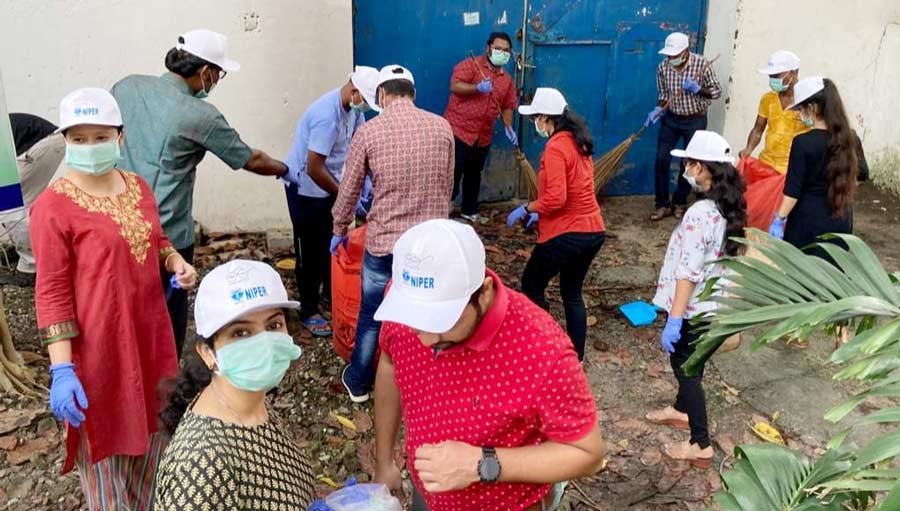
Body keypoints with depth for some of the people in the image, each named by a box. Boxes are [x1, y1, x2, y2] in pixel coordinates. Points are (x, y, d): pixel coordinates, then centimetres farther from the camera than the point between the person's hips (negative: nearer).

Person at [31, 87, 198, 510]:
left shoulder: (138, 187, 4)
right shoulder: (53, 206, -15)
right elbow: (52, 293, -15)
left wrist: (177, 262, -3)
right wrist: (61, 369, -18)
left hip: (149, 336, 7)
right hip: (97, 347, -6)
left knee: (150, 434, 22)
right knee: (105, 446, 9)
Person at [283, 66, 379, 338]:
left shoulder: (353, 107, -6)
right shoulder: (327, 116, -33)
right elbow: (314, 169, -31)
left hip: (329, 185, 8)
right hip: (306, 190, -8)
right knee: (310, 251, 3)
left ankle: (330, 293, 39)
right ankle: (309, 312, 17)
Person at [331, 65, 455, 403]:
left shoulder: (368, 132, -7)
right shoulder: (442, 127, -1)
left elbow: (349, 189, 2)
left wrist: (340, 230, 19)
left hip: (383, 241, -1)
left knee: (370, 315, 18)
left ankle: (358, 383, 35)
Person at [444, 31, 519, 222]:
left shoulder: (507, 79, 12)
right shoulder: (471, 64, -7)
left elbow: (507, 107, 14)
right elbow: (455, 86, -17)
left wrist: (508, 127, -2)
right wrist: (478, 88, -30)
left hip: (483, 136, 6)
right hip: (458, 129, -6)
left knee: (473, 174, 16)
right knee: (452, 173, -5)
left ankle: (469, 210, 28)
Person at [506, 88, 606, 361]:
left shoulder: (555, 147, -17)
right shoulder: (578, 141, 11)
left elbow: (555, 198, -25)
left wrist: (526, 208, -10)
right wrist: (540, 212, 15)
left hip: (568, 234, -9)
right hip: (593, 230, 9)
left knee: (531, 286, 10)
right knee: (572, 292, 19)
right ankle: (576, 357, 24)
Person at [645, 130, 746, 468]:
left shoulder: (699, 214, -27)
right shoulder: (730, 209, 1)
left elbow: (688, 273, -27)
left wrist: (673, 320, -23)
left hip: (693, 309, -9)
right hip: (718, 304, 9)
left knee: (685, 367, 7)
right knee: (689, 363, 27)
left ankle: (701, 445, 16)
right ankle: (682, 410, 49)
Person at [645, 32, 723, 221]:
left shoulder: (702, 64, -17)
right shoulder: (663, 67, -8)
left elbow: (717, 91, -9)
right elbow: (664, 94, 4)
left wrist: (697, 89, -26)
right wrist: (658, 110, -15)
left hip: (695, 120, -2)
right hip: (671, 119, 3)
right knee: (661, 160, -3)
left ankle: (680, 202, 24)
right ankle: (663, 204, 8)